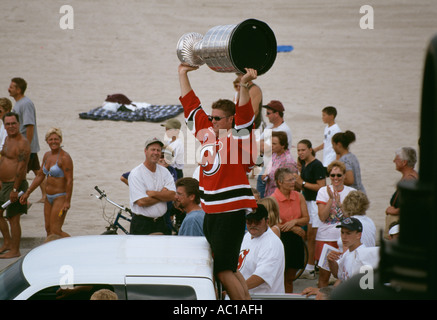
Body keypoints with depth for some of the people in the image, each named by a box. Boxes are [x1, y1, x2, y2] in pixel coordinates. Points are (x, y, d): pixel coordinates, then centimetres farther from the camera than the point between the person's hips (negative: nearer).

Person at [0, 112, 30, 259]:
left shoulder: (22, 143, -18)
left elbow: (21, 167, -22)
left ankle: (15, 250, 3)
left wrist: (15, 189, -24)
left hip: (15, 184, -10)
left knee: (13, 218, -5)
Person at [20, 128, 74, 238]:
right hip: (49, 198, 8)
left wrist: (67, 201, -23)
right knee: (48, 229, 9)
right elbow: (40, 176, 17)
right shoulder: (47, 155, 9)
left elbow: (69, 180, -20)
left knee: (55, 231, -11)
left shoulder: (64, 157, -17)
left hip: (61, 197, -8)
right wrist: (27, 193, 14)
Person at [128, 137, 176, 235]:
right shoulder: (136, 173, -10)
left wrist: (152, 193, -16)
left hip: (160, 223, 5)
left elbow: (172, 195, -4)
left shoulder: (164, 172, 8)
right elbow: (141, 201, -19)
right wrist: (163, 195, -8)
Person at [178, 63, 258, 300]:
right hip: (211, 212, 8)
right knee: (229, 269, 13)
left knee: (223, 271, -12)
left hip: (232, 212, -8)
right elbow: (191, 105, 18)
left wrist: (244, 85, -36)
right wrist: (183, 74, 20)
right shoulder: (207, 133, 11)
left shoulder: (238, 138, -7)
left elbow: (245, 116, -24)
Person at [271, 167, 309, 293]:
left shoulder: (299, 196, 5)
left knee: (290, 278, 11)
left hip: (295, 239, 5)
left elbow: (306, 219, 8)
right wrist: (294, 229, -14)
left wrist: (294, 222, -13)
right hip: (280, 239, -5)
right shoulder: (273, 199, -10)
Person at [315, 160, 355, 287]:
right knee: (323, 275, 1)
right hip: (326, 237, 0)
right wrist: (331, 199, -15)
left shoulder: (351, 192, 5)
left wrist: (339, 202, -17)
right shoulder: (323, 191, 3)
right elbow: (322, 217, -7)